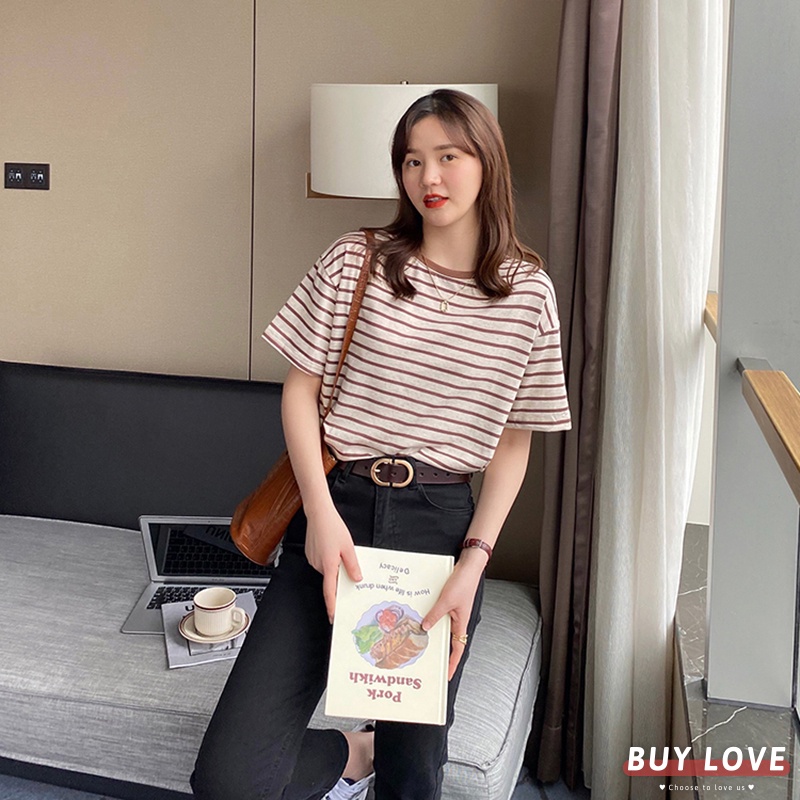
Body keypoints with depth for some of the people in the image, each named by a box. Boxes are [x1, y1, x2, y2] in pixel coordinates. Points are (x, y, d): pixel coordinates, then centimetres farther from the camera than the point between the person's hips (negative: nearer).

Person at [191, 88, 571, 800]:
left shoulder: (529, 292, 3)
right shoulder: (356, 261, 1)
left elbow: (513, 442, 6)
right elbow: (300, 390, 3)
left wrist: (474, 561, -4)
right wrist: (322, 513, -11)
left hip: (441, 526, 1)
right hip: (336, 507, 0)